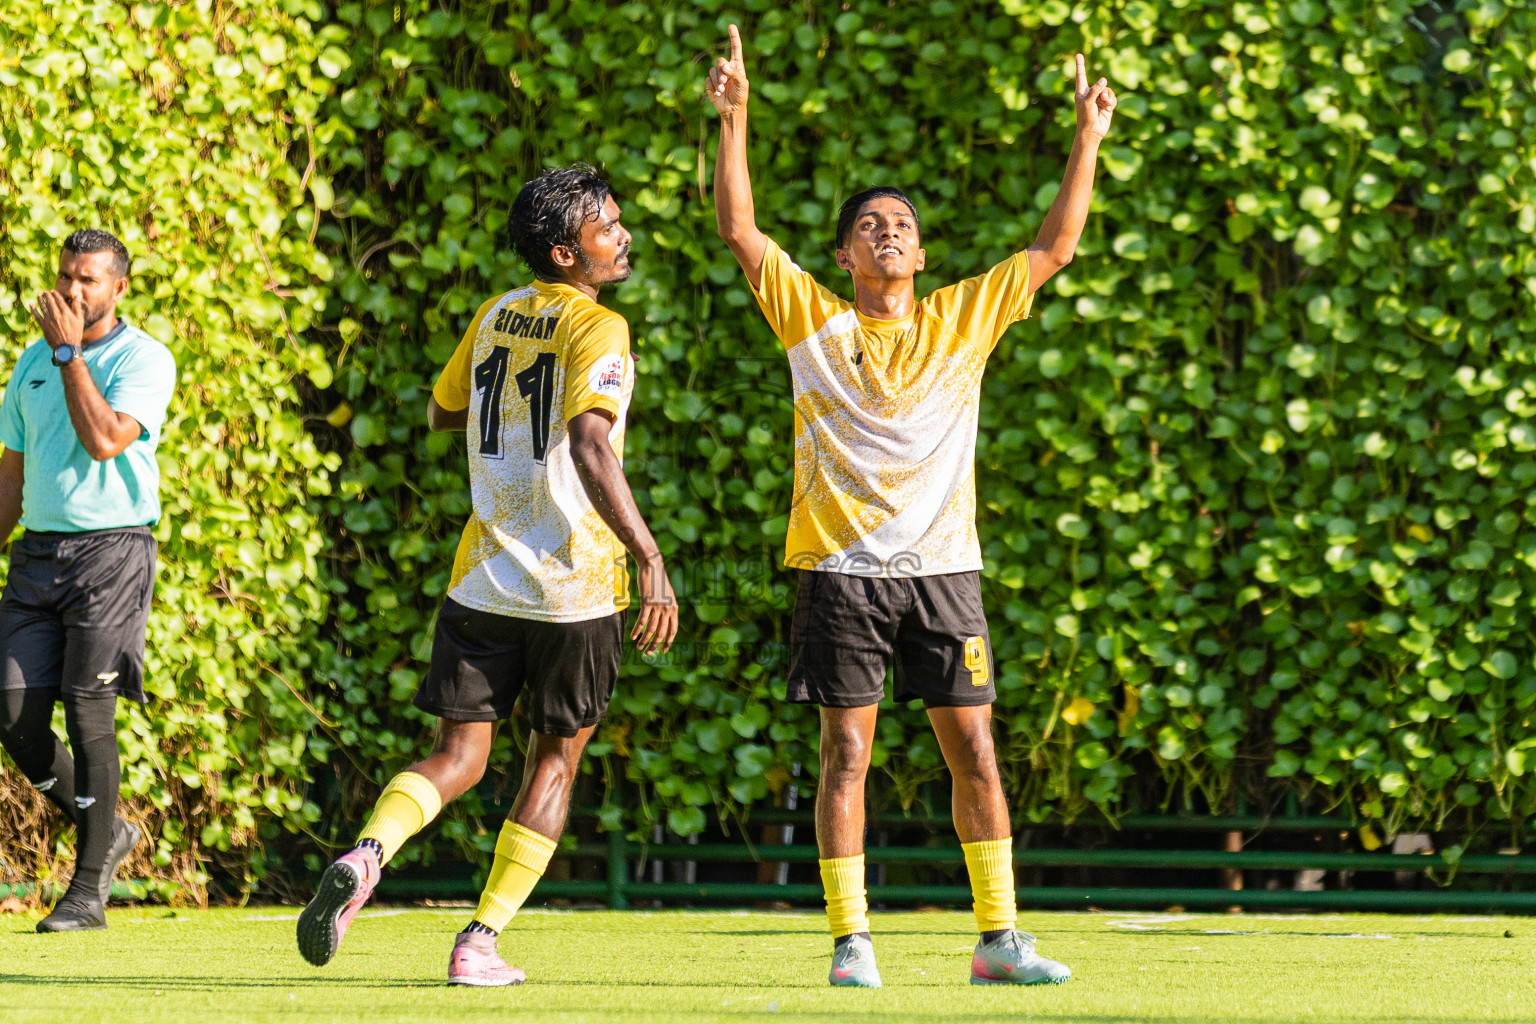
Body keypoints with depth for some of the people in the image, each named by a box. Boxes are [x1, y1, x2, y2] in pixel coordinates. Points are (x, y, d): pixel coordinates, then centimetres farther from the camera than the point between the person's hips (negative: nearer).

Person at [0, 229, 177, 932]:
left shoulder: (144, 360, -4)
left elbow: (104, 440, -20)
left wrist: (70, 350, -16)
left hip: (111, 549, -6)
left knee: (88, 713, -10)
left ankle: (89, 888, -3)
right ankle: (105, 833, 18)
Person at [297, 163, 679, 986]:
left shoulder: (495, 318, 11)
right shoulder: (596, 330, -10)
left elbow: (440, 413, 27)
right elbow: (590, 446, -26)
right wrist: (649, 560, -28)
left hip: (484, 578, 5)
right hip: (575, 584, -5)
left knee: (457, 758, 4)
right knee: (556, 756, 13)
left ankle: (365, 855, -27)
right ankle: (482, 941, 7)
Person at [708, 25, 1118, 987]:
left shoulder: (966, 319, 10)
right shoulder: (815, 321, 6)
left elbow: (1055, 247, 11)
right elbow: (740, 228, 0)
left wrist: (1089, 139, 6)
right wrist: (735, 120, -8)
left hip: (943, 565, 2)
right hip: (843, 570, -2)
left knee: (974, 750, 0)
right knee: (847, 753, -3)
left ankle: (1000, 937, 5)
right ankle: (851, 940, 1)